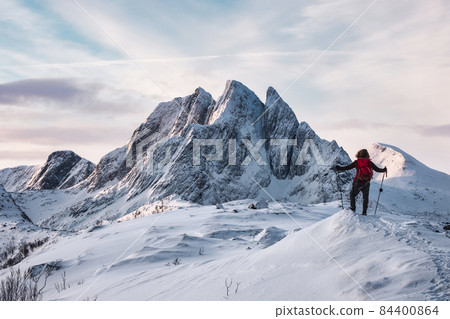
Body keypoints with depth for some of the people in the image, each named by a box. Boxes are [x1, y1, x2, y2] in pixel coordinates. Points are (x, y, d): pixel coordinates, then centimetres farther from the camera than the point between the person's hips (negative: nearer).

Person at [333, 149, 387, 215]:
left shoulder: (357, 162, -3)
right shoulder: (370, 163, 3)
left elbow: (347, 167, -5)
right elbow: (377, 169, 6)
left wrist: (338, 168, 6)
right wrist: (384, 170, 25)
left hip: (358, 182, -2)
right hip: (367, 183, 2)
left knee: (352, 195, 15)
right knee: (365, 197, 14)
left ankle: (352, 208, 9)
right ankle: (364, 211, 11)